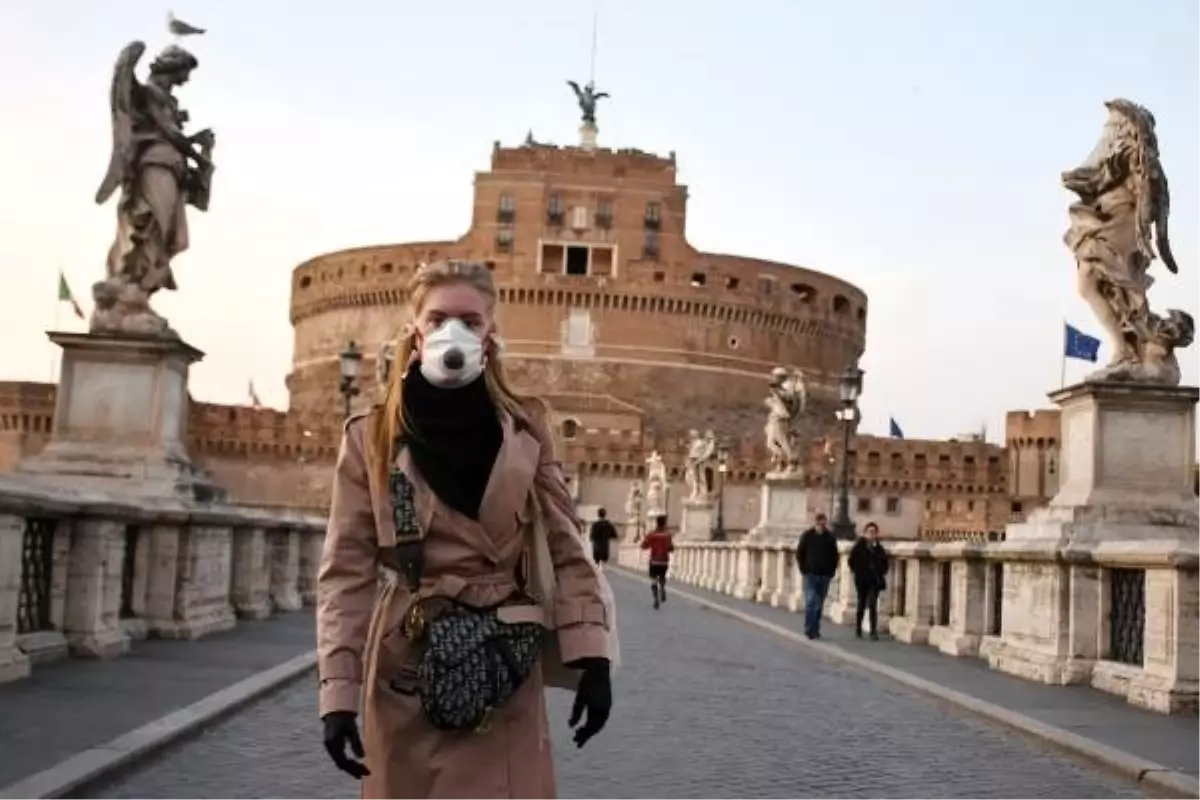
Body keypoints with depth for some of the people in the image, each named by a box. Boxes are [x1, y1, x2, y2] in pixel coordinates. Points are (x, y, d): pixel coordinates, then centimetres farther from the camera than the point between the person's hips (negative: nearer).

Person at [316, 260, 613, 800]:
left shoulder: (526, 431, 3)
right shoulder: (370, 439, 0)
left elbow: (567, 552, 4)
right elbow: (345, 572, -2)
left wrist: (592, 659, -6)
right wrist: (338, 693, -10)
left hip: (503, 672, 1)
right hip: (404, 674, 0)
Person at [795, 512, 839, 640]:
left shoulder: (830, 537, 4)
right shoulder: (807, 536, -1)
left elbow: (834, 555, 12)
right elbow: (799, 553, 4)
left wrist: (832, 571, 3)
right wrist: (803, 569, -3)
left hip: (825, 575, 2)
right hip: (810, 574, -2)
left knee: (819, 604, 7)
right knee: (810, 602, -11)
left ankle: (815, 630, 15)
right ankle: (809, 630, -10)